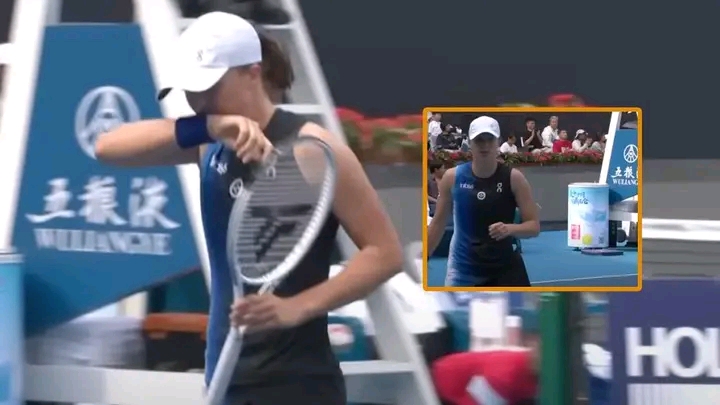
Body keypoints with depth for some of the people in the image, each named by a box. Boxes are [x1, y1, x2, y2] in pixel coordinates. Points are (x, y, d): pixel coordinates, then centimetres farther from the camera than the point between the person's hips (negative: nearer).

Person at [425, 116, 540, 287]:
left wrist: (510, 229, -28)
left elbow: (534, 226, -7)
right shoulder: (452, 177, -3)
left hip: (505, 267, -1)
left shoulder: (513, 178, -7)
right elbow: (438, 223, 8)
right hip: (463, 270, 1)